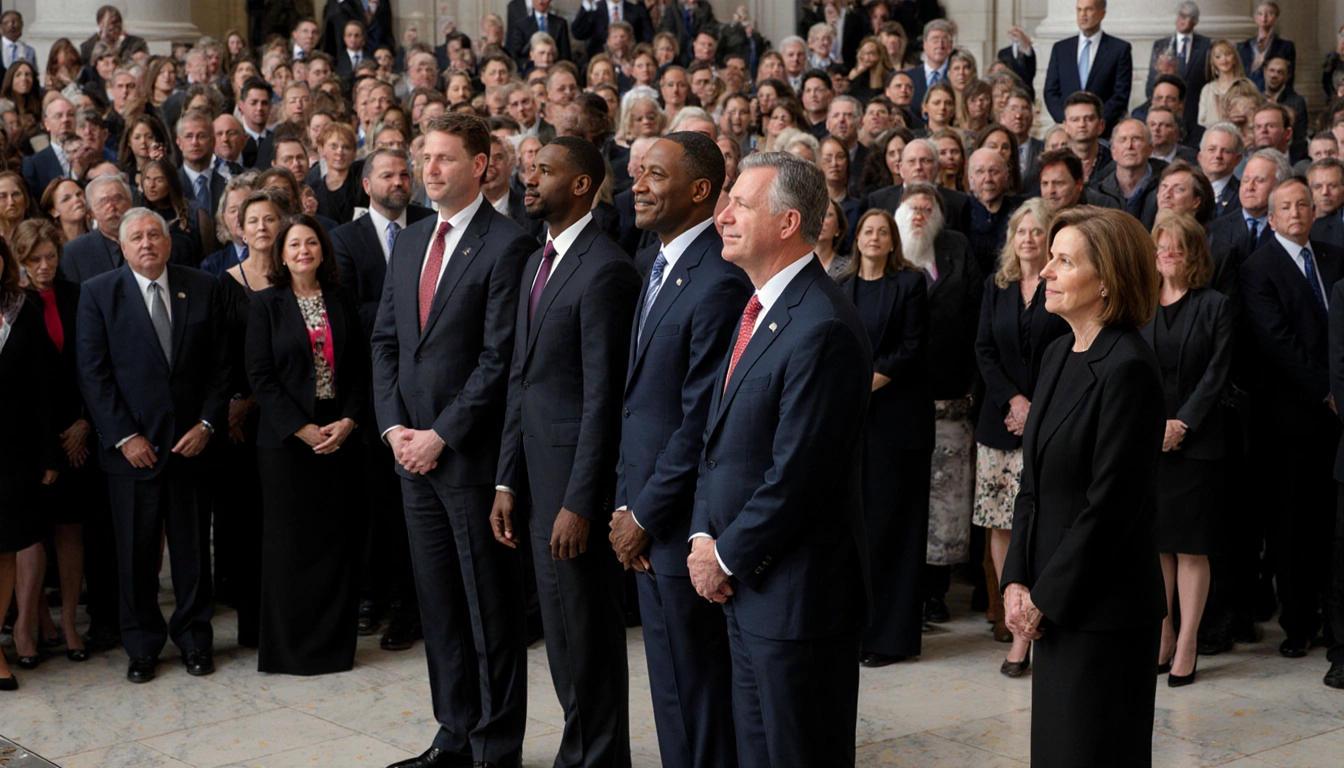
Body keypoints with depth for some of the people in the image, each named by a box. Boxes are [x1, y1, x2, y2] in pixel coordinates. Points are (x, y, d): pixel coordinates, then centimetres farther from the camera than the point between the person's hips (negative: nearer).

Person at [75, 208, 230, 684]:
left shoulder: (202, 289, 5)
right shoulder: (98, 294, 0)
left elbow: (219, 365, 5)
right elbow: (93, 374, -4)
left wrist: (208, 423, -6)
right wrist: (124, 436, -10)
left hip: (191, 441, 1)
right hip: (132, 444, -1)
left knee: (193, 546, 8)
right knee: (135, 551, 5)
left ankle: (195, 638, 23)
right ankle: (142, 646, 19)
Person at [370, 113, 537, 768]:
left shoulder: (506, 246, -11)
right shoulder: (409, 242, 13)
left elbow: (499, 358, -15)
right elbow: (385, 340, 15)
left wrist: (440, 436, -14)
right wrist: (394, 425, 2)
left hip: (471, 455, -7)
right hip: (413, 452, 7)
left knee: (492, 610, 2)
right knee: (437, 603, 13)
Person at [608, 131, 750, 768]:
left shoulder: (719, 284, -20)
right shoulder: (653, 265, 11)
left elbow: (699, 421, -20)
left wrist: (644, 514, -13)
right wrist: (625, 502, 12)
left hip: (681, 520, -9)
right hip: (646, 514, 9)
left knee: (691, 685, 3)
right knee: (671, 676, 18)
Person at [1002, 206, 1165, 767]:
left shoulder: (1127, 369, -17)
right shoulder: (1059, 356, 9)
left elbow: (1109, 506, -19)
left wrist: (1044, 600, -13)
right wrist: (1017, 582, 2)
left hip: (1104, 612, -8)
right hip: (1053, 607, 8)